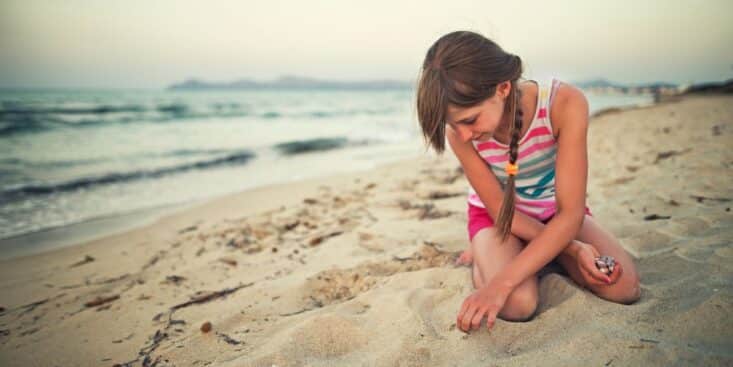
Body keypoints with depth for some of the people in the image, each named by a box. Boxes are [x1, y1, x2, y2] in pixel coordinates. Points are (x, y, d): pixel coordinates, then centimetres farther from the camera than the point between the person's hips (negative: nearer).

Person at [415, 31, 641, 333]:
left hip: (558, 214, 1)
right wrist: (573, 249, -25)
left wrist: (502, 282, -40)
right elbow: (500, 210, -16)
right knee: (516, 305, -27)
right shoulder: (459, 130, -26)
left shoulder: (565, 103, -32)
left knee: (624, 287, -19)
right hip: (498, 216, -1)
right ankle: (482, 256, 7)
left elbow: (571, 213, -32)